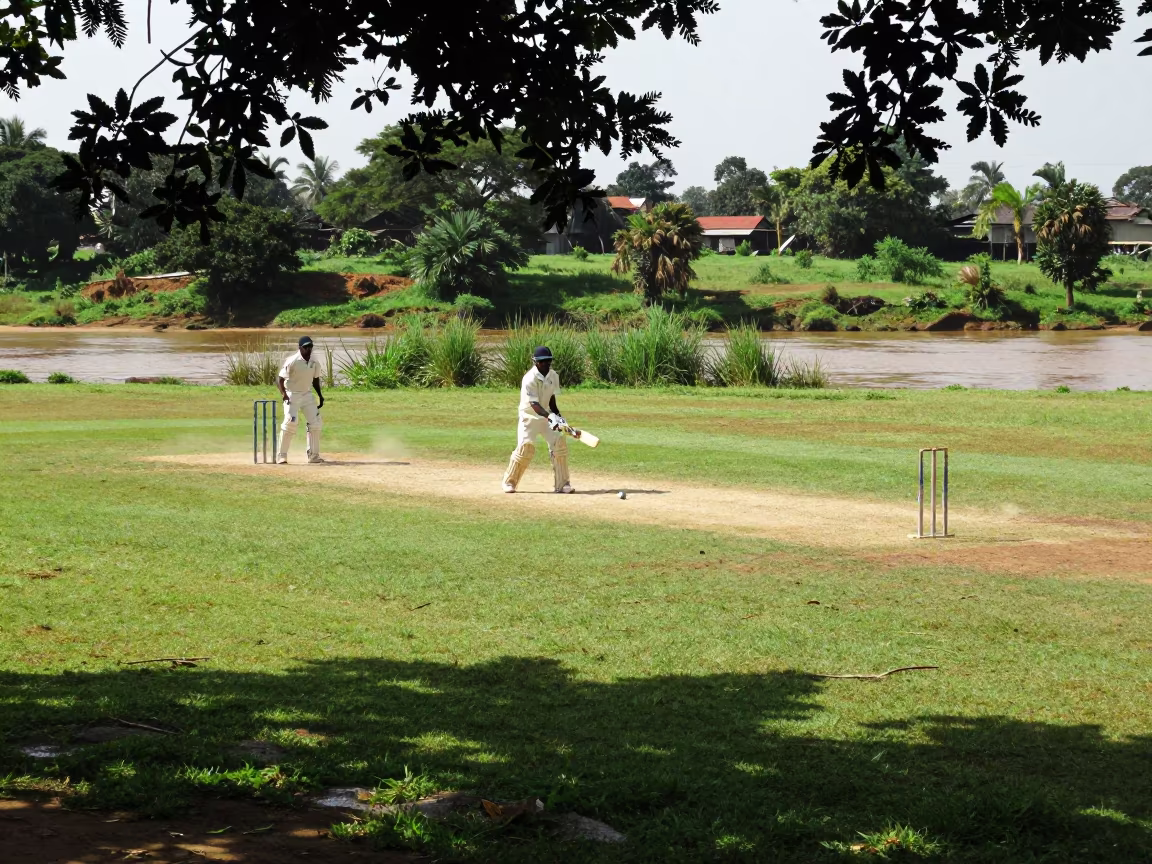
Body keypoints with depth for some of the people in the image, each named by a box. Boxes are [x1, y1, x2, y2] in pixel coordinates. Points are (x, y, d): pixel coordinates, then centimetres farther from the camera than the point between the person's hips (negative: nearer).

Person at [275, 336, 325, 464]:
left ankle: (313, 455, 14)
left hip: (307, 395, 6)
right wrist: (283, 393, -32)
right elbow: (280, 378, -17)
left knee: (316, 423, 2)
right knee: (290, 422, -18)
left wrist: (320, 396, 10)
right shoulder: (292, 361, -17)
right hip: (292, 395, -6)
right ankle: (281, 456, -10)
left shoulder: (315, 363, 2)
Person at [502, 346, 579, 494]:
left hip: (547, 415, 6)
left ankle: (562, 483, 3)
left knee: (559, 443, -6)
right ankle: (509, 482, 4)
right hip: (529, 416, -6)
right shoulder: (529, 379, -23)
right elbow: (534, 404, -31)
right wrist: (550, 416, -44)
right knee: (525, 448, -15)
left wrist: (558, 416, 3)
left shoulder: (553, 376, -2)